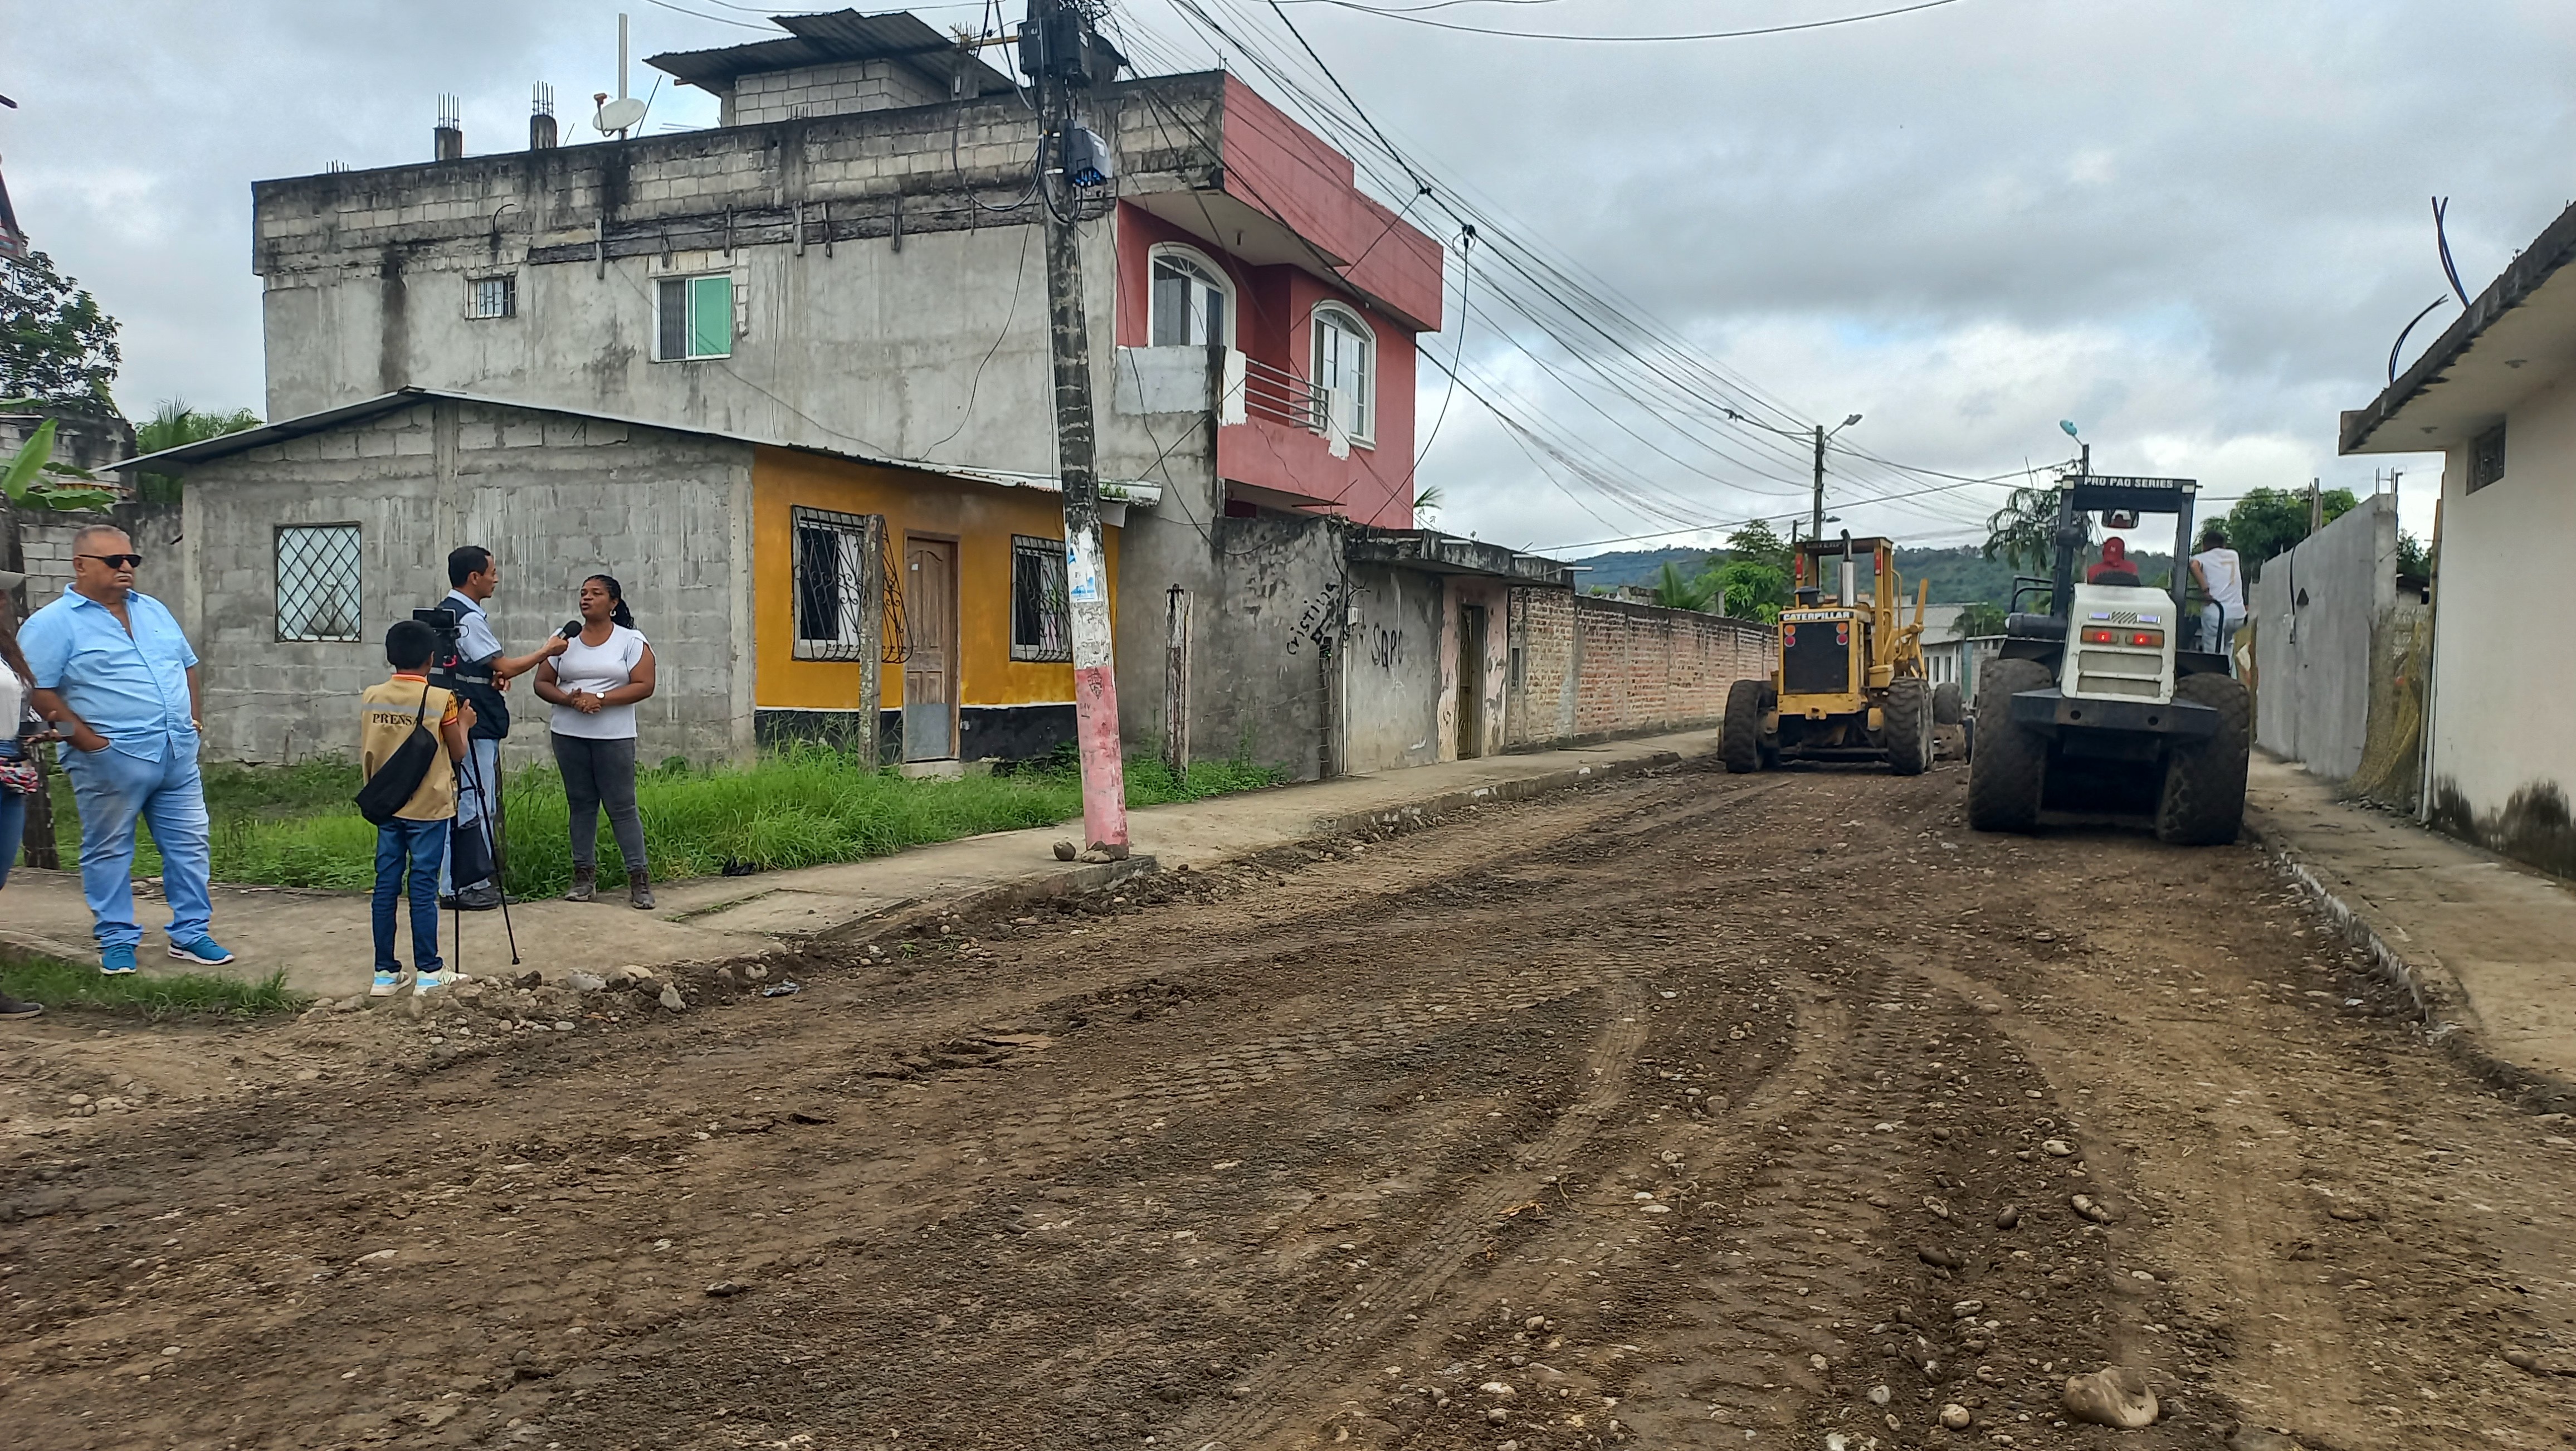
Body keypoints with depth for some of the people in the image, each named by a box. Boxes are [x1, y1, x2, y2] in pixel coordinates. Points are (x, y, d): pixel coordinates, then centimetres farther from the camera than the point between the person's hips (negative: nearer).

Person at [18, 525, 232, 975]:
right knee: (109, 851, 5)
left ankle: (191, 934, 16)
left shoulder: (154, 611, 15)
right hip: (110, 761, -6)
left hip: (178, 753, 6)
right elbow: (38, 693, -12)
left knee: (189, 845, 7)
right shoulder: (52, 624, -5)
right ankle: (117, 941, 15)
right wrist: (87, 739, -15)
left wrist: (191, 720, 11)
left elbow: (187, 665, 23)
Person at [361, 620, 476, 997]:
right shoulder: (441, 699, -11)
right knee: (424, 888, 0)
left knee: (386, 886, 8)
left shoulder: (371, 697, 2)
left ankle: (385, 972, 11)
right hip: (429, 809, -4)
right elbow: (458, 753, -3)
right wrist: (465, 723, 13)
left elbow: (365, 756, 6)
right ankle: (427, 972, 4)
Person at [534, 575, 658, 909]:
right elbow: (542, 683, 8)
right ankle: (584, 875, 13)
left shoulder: (632, 642, 1)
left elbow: (644, 686, -9)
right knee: (581, 804, 7)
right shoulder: (564, 640, 10)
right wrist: (570, 699, -12)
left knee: (622, 806, -4)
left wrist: (600, 699, -18)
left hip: (614, 737, -3)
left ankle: (639, 879, -2)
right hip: (569, 735, 3)